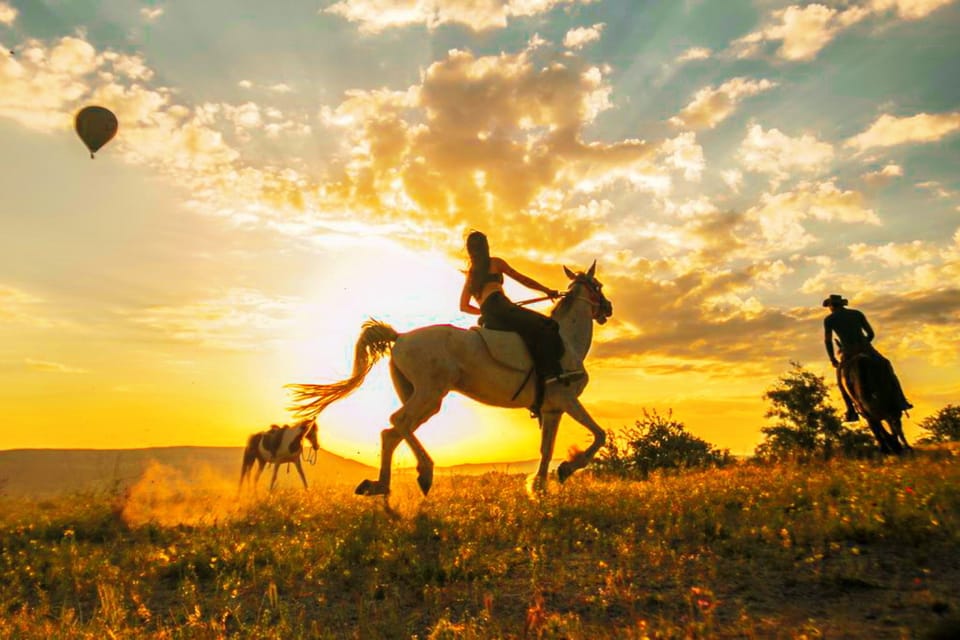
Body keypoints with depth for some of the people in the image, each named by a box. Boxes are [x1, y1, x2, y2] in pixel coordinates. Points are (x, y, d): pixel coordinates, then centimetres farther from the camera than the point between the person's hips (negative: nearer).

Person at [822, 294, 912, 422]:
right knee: (886, 365, 27)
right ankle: (901, 400, 18)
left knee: (841, 377, 22)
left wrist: (832, 359, 11)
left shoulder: (828, 319, 4)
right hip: (866, 349, 2)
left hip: (848, 353, -2)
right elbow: (871, 333, 11)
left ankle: (852, 412, 16)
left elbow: (828, 341, -1)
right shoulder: (857, 313, 13)